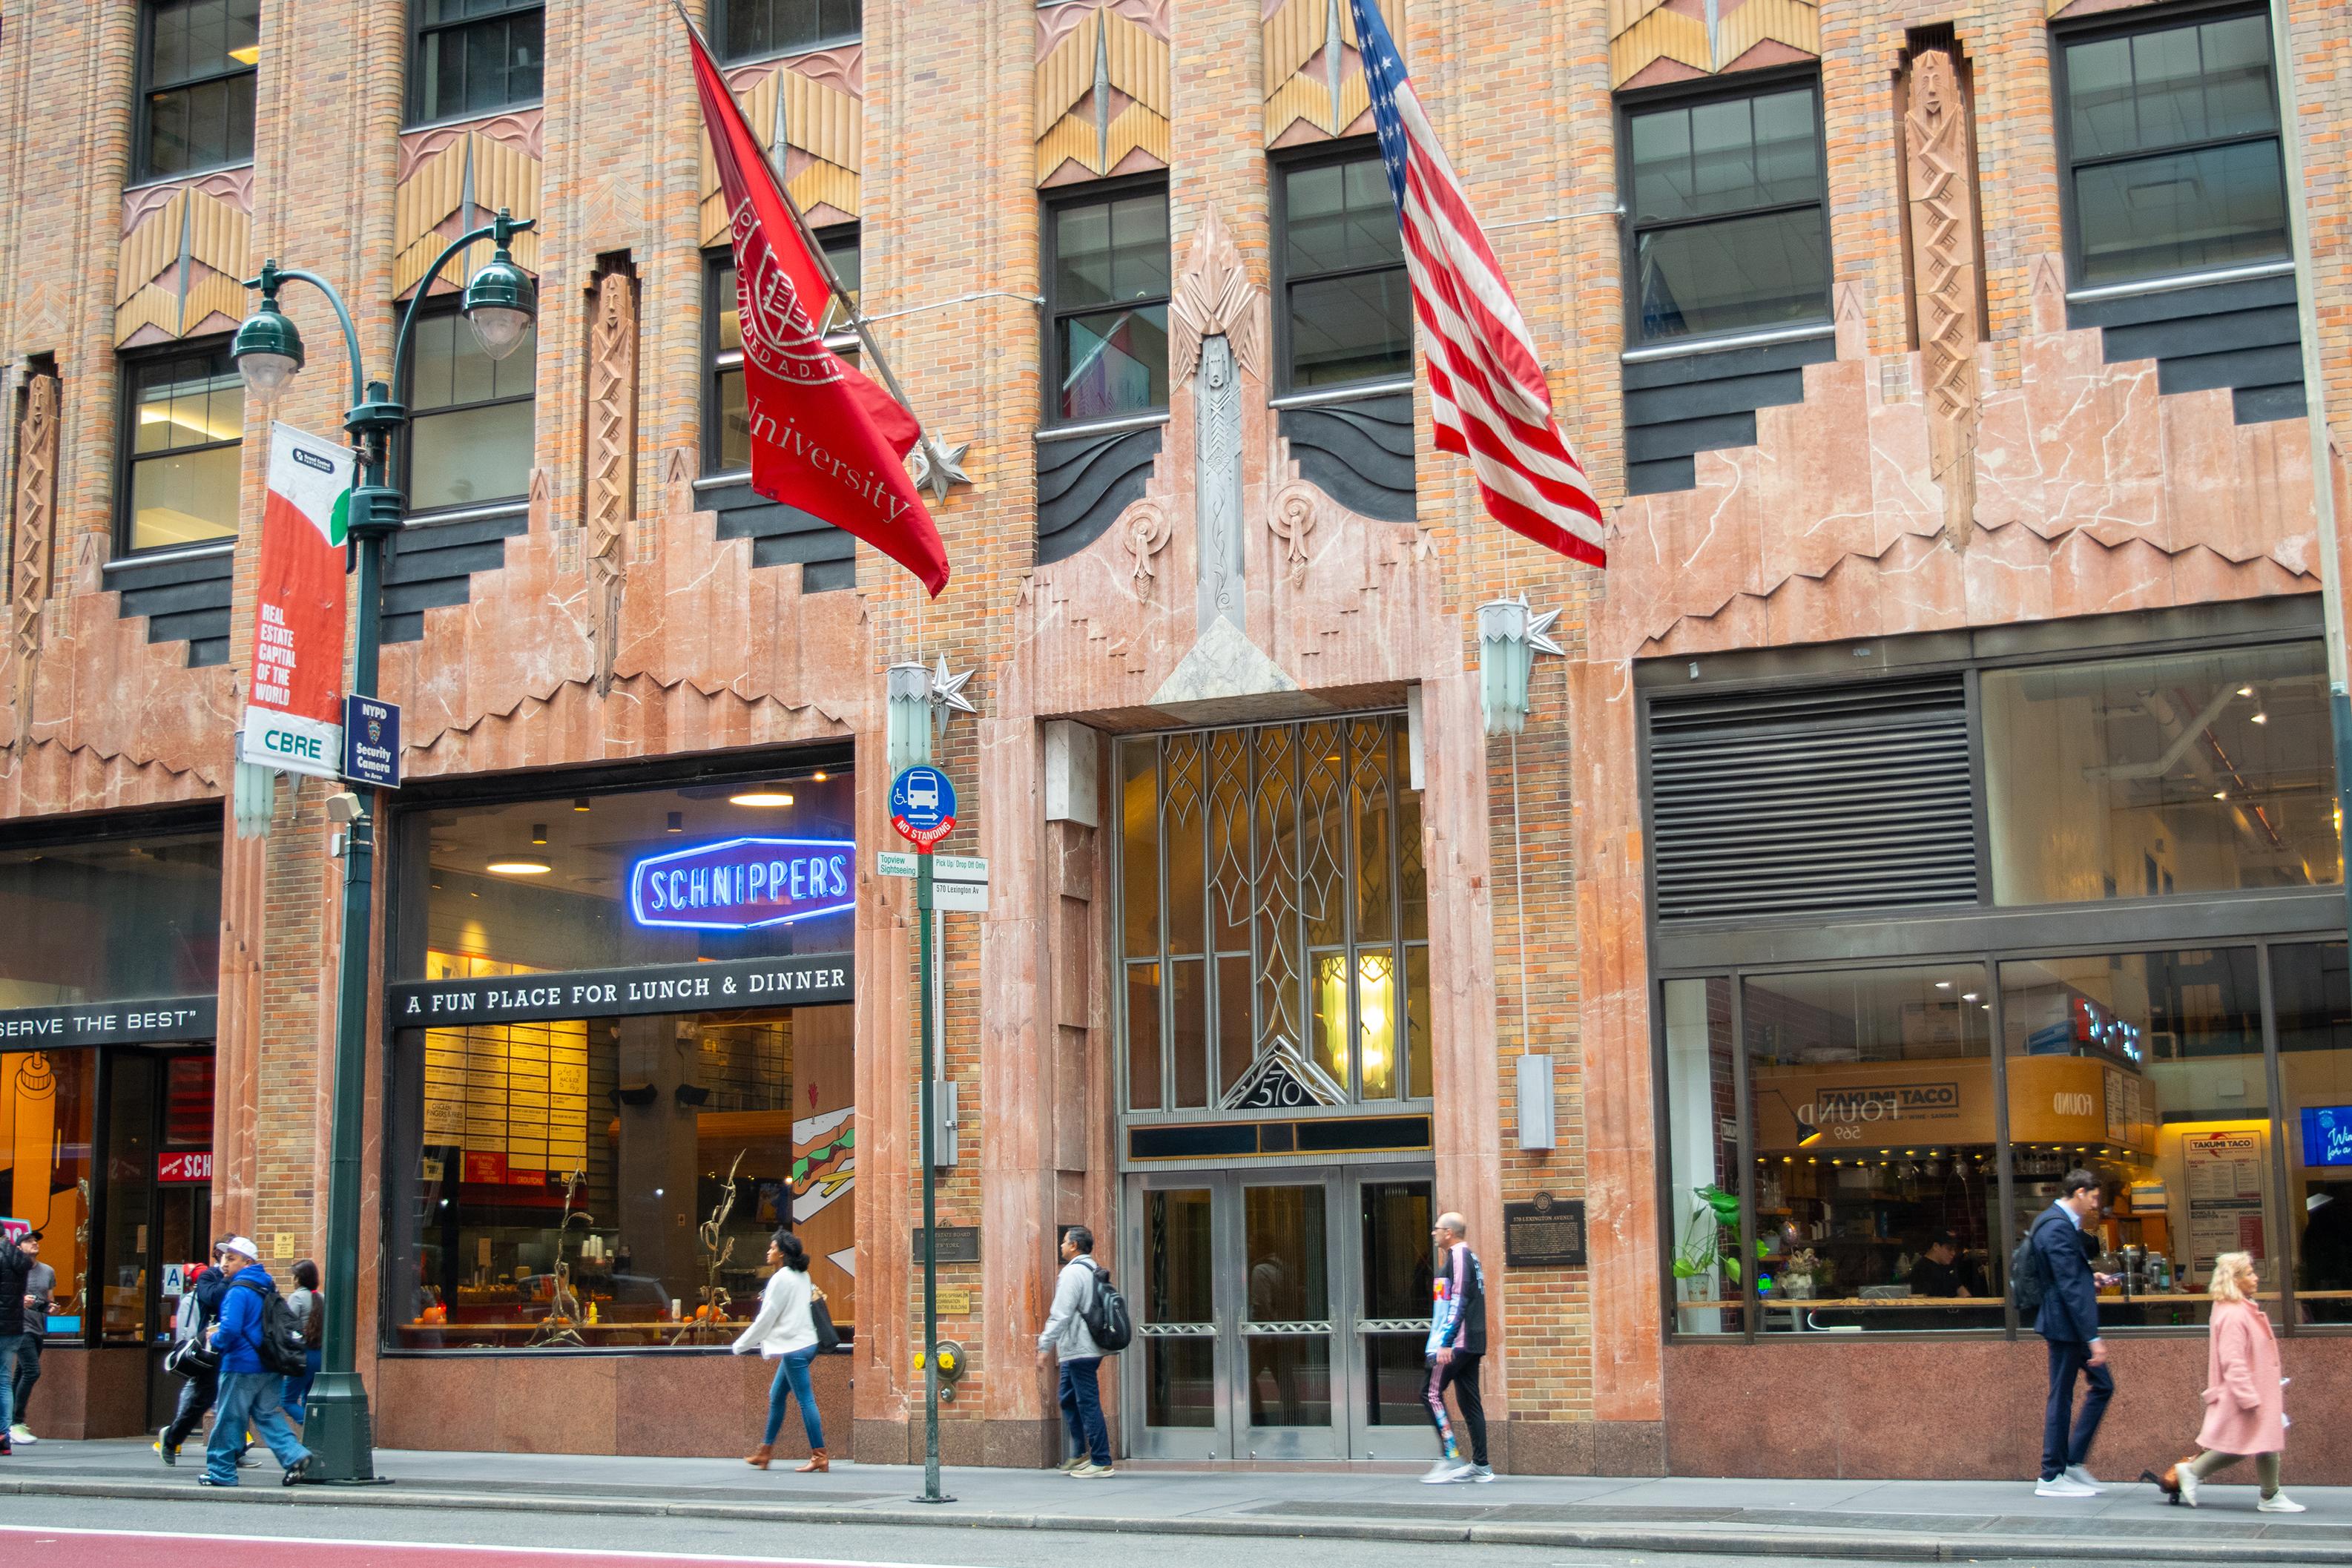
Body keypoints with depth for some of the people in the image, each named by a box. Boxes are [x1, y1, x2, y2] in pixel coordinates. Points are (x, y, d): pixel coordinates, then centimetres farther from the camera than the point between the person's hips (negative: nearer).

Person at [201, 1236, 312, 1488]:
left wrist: (215, 1341, -3)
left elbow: (230, 1329, -24)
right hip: (269, 1367, 8)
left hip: (242, 1365, -8)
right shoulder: (267, 1288, 13)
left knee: (229, 1418, 2)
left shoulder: (238, 1292, -14)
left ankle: (221, 1471, 9)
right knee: (269, 1414, 9)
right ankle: (294, 1454, -8)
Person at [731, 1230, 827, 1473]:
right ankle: (765, 1452, 24)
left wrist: (741, 1345, -3)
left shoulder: (781, 1279, -13)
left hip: (794, 1347, -10)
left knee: (805, 1400, -8)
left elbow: (767, 1318, -11)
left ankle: (819, 1457, -8)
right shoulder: (802, 1276, 13)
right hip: (805, 1342, 10)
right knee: (776, 1396, 17)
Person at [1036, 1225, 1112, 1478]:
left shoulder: (1073, 1272, -14)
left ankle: (1101, 1463, -6)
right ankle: (1081, 1455, 21)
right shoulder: (1093, 1271, 16)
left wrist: (1045, 1346, -16)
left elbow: (1061, 1315, -20)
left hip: (1079, 1351, -10)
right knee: (1069, 1400, 18)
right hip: (1075, 1351, 10)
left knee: (1088, 1403, -7)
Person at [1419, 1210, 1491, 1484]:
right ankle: (1481, 1466, 8)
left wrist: (1445, 1343, -20)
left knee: (1432, 1392, -9)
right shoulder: (1470, 1257, 21)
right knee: (1469, 1400, 8)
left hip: (1456, 1342, -10)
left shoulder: (1458, 1255, -9)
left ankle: (1450, 1458, -13)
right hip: (1472, 1344, 10)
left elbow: (1458, 1301, -17)